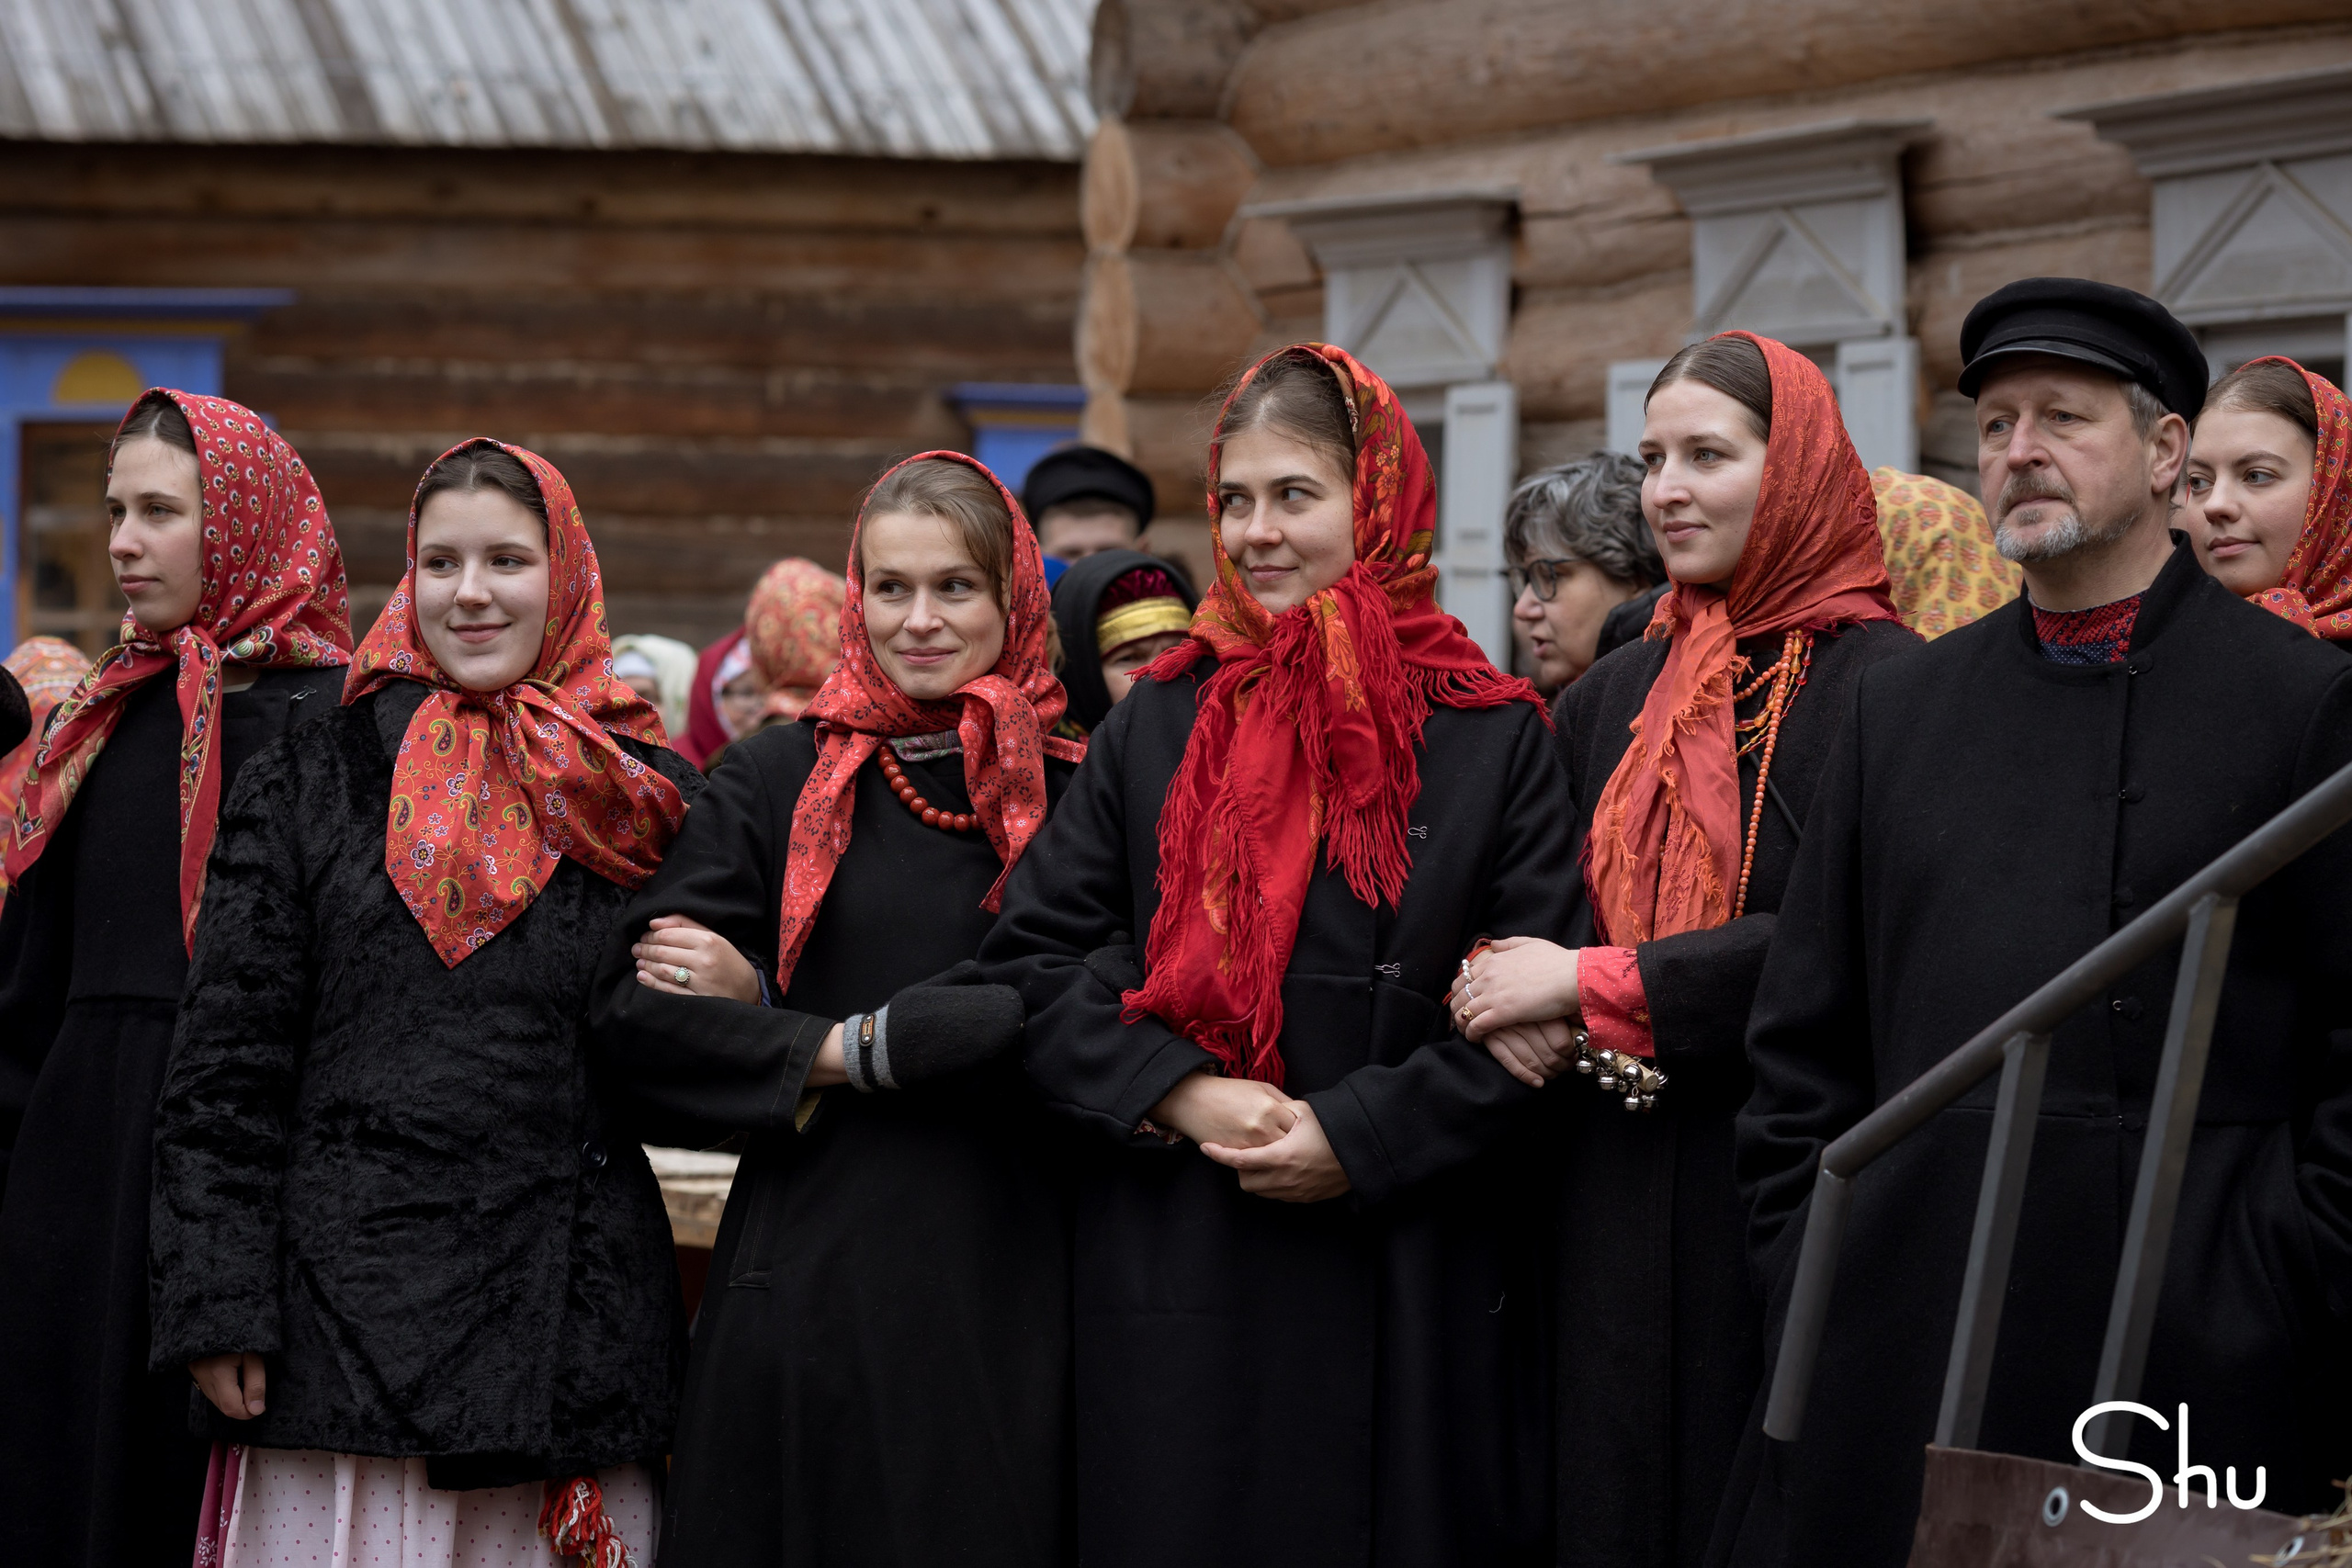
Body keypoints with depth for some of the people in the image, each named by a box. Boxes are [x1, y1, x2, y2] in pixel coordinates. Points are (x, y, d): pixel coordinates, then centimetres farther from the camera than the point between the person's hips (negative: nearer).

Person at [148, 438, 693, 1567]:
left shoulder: (645, 798, 9)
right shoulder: (308, 784, 6)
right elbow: (225, 1062, 2)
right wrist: (216, 1306, -5)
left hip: (575, 1301, 1)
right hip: (344, 1315, -1)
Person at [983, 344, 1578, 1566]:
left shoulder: (1492, 737, 2)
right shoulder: (1158, 725, 10)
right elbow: (1036, 952, 5)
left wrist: (1362, 1138, -12)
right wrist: (1179, 1096, -10)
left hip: (1411, 1274, -2)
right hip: (1179, 1286, 2)